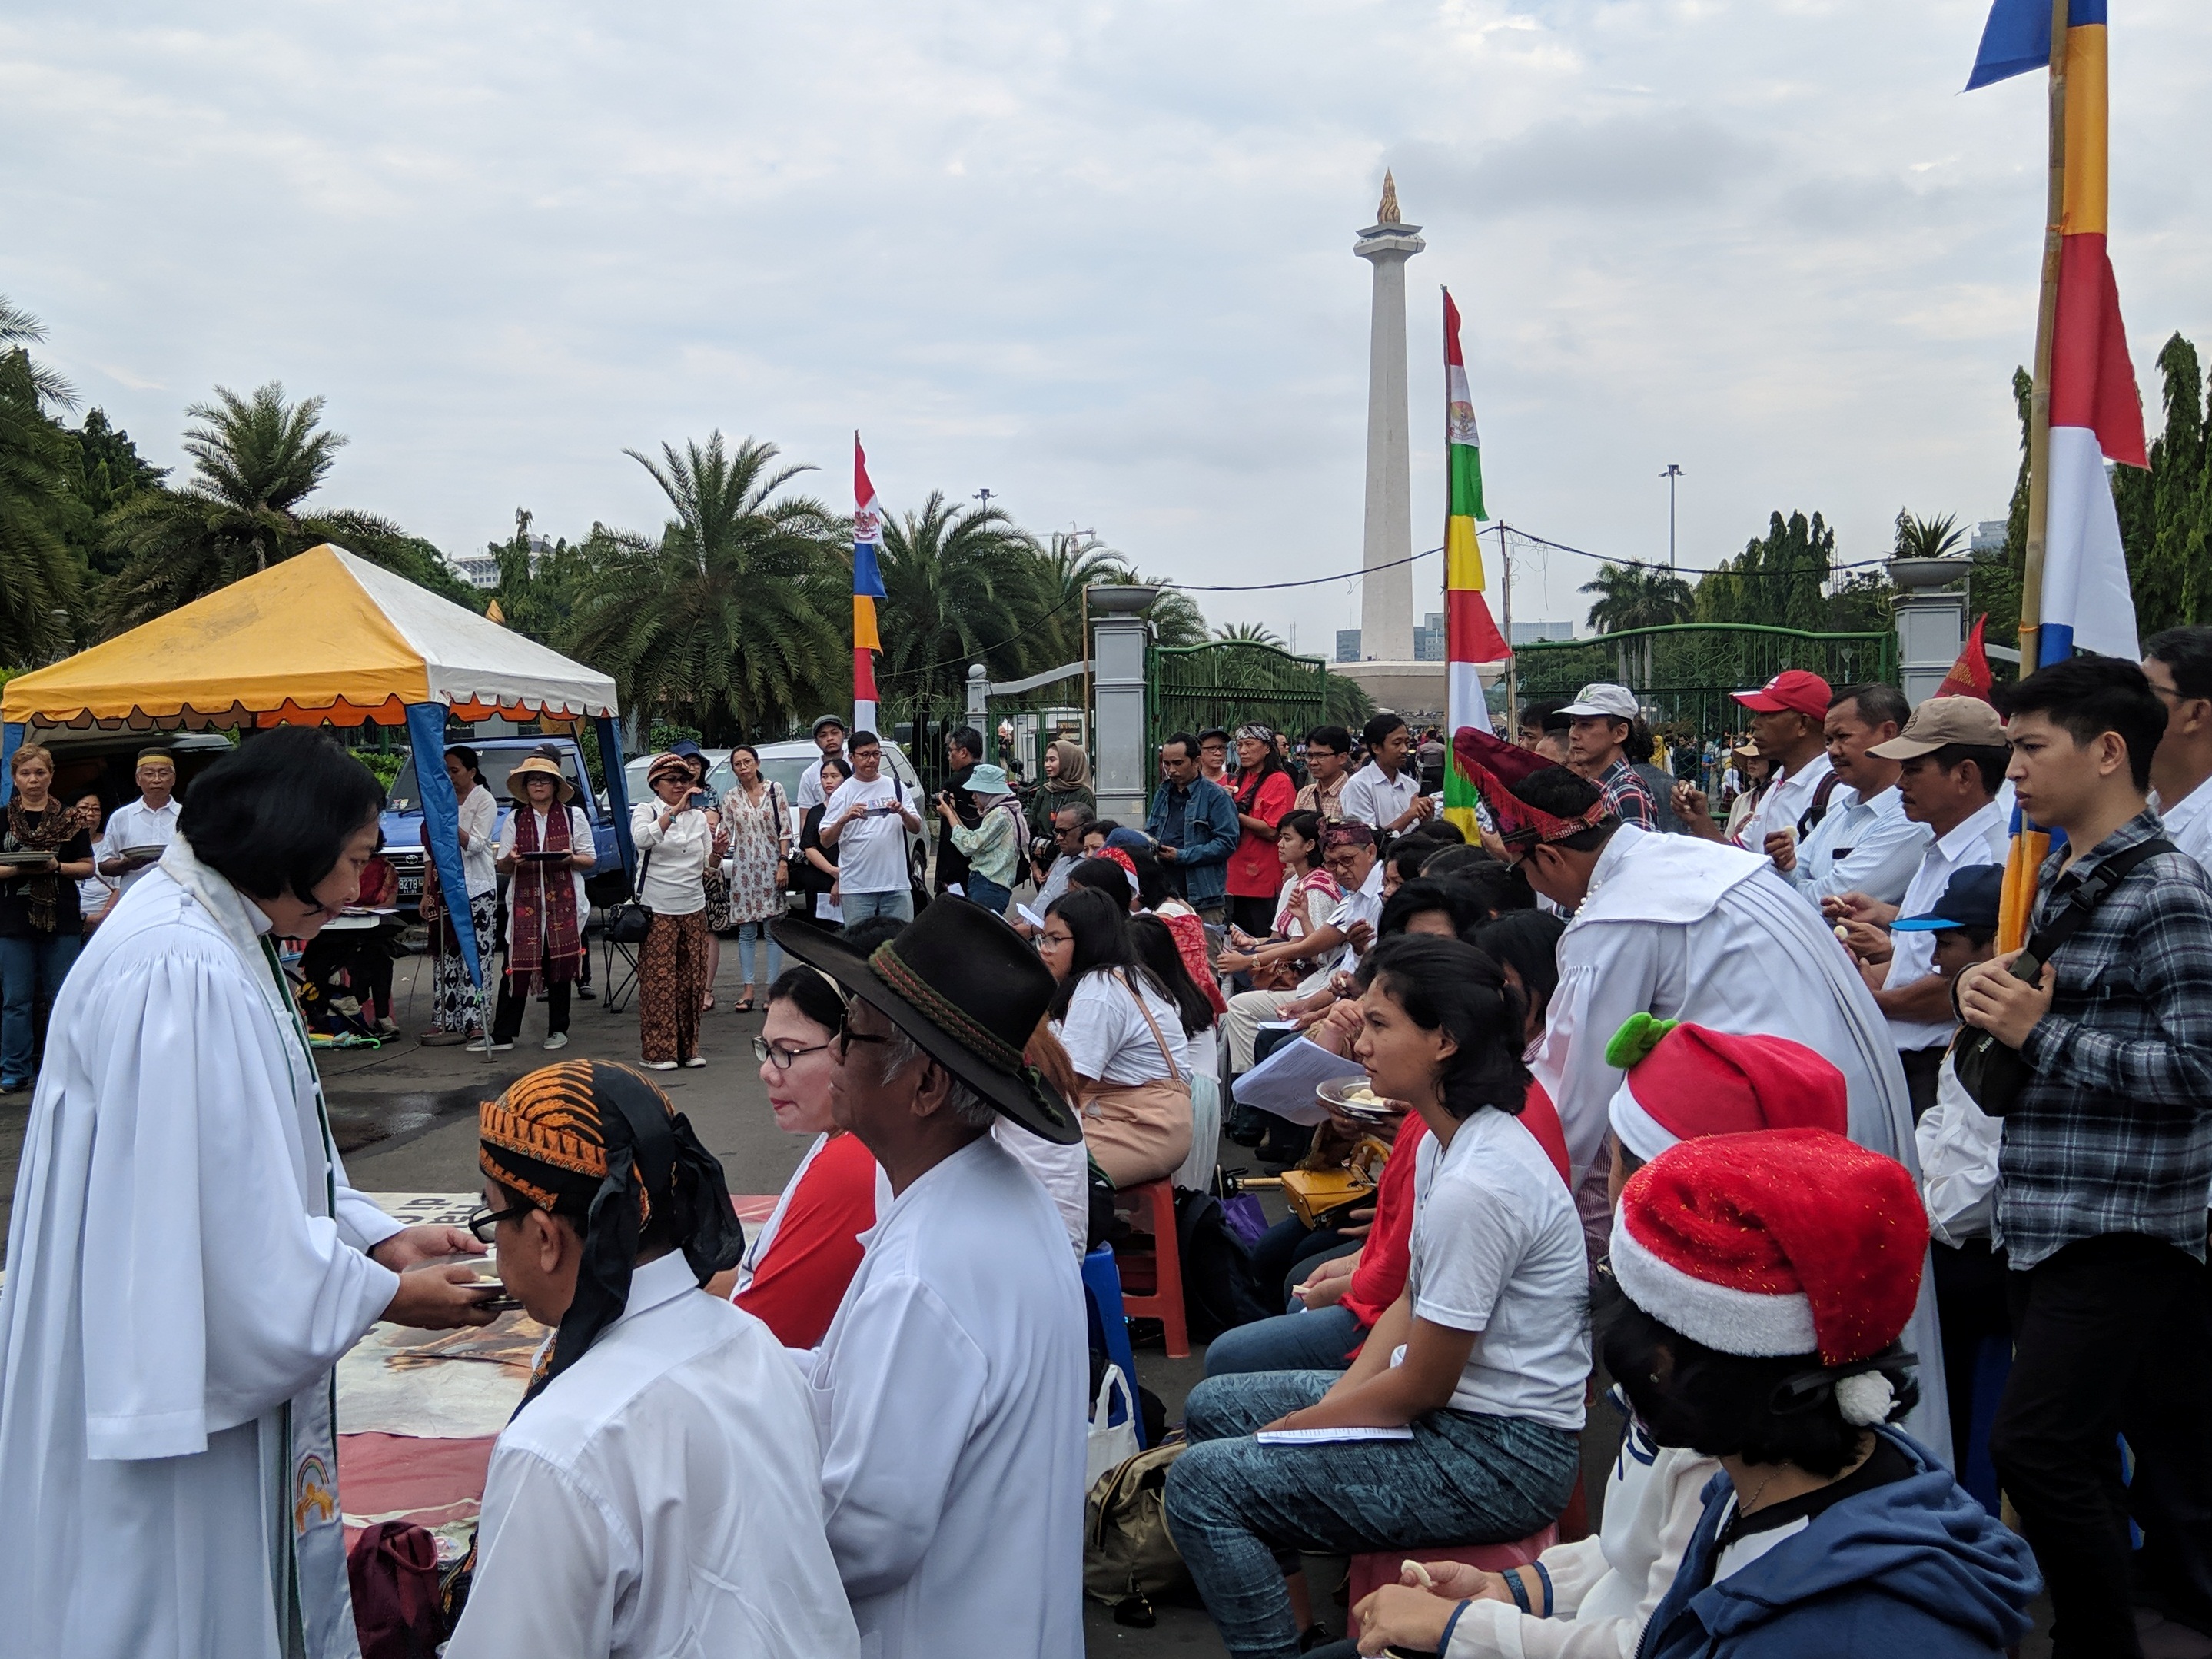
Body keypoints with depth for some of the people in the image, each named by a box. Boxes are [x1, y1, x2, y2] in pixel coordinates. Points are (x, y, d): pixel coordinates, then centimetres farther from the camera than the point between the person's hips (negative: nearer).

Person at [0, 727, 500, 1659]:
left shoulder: (222, 942, 8)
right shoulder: (179, 971, -25)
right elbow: (229, 1224, -25)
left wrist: (379, 1238, 5)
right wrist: (387, 1294, -14)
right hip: (172, 1380, -10)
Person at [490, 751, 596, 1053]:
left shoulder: (574, 816, 9)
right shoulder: (514, 820, 12)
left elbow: (590, 859, 9)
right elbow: (501, 867, 11)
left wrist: (571, 858, -13)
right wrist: (510, 860, -12)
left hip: (563, 903, 0)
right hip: (524, 902, 1)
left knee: (560, 966, 3)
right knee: (517, 966, -5)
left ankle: (558, 1030, 15)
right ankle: (503, 1035, -2)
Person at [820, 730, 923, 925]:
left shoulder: (896, 787, 11)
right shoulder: (843, 793, 3)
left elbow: (916, 829, 8)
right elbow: (825, 841, -4)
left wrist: (903, 813, -13)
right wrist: (844, 819, -23)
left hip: (896, 883, 2)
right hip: (856, 886, -2)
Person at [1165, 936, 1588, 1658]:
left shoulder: (1475, 1185, -27)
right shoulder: (1446, 1140, 4)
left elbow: (1422, 1387, -20)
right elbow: (1412, 1301, 11)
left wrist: (1291, 1427, -6)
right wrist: (1329, 1403, 0)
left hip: (1502, 1453, -10)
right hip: (1450, 1404, 10)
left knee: (1203, 1481, -16)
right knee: (1211, 1406, 14)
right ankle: (1290, 1597, 20)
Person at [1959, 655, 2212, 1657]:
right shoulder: (2058, 878, 12)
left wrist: (2042, 1030, -18)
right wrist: (1995, 1002, 3)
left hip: (2118, 1225, -9)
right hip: (2043, 1221, 9)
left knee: (2038, 1447, -11)